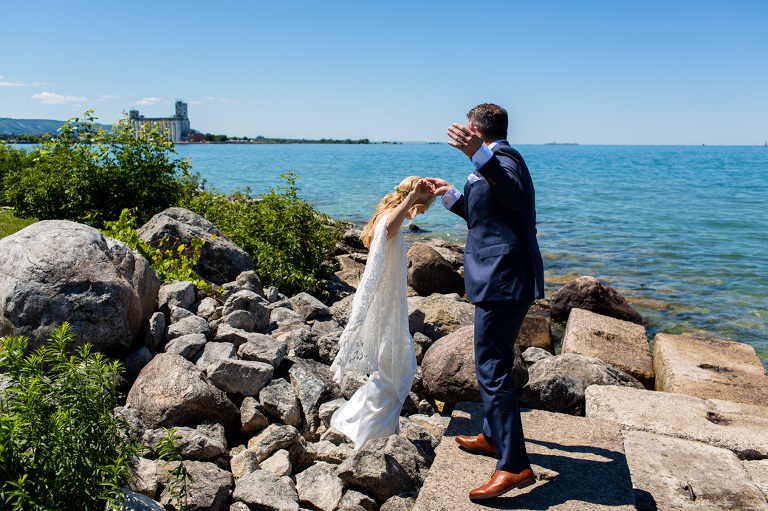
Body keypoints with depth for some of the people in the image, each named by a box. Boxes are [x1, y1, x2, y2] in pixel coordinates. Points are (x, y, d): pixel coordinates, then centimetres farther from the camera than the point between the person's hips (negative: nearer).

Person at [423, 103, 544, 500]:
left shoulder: (502, 157, -12)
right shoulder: (497, 159, 21)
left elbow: (515, 195, -36)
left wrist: (478, 155, -49)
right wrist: (451, 195, 33)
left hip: (502, 281, -11)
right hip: (506, 278, 11)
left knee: (492, 368, -9)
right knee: (493, 361, 21)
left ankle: (515, 465, -4)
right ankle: (493, 437, 36)